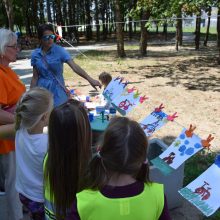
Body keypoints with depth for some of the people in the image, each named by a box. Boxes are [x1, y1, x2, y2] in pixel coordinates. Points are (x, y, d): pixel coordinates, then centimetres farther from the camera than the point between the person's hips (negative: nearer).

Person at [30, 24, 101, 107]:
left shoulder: (59, 50, -9)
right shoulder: (35, 54, 0)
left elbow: (74, 66, -20)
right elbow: (35, 77, 5)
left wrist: (90, 79, -31)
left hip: (57, 91, -2)